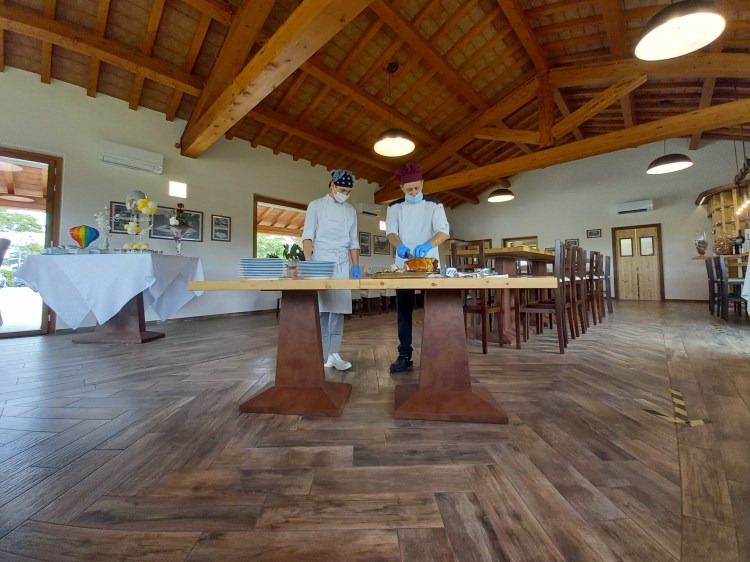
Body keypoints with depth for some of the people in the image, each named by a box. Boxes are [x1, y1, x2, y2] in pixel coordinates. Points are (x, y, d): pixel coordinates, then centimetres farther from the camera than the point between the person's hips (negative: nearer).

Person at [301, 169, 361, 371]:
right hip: (320, 262, -3)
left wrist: (356, 266, 7)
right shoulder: (316, 206, 5)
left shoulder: (350, 211, 16)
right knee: (321, 310, -5)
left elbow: (353, 241, 16)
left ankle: (334, 354, 10)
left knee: (339, 310, 1)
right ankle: (322, 356, 4)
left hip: (342, 265, 4)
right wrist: (308, 262, -15)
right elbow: (308, 236, -3)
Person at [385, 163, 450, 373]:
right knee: (404, 311, 3)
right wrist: (400, 246, -25)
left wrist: (427, 245, -30)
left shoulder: (434, 204, 2)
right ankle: (404, 355, 12)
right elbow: (391, 232, -2)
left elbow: (443, 232, -9)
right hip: (403, 265, 2)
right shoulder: (394, 207, 8)